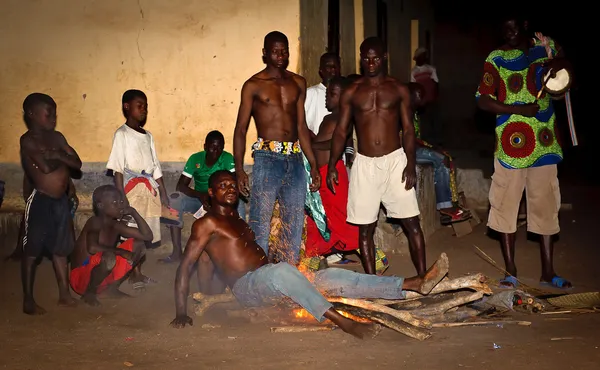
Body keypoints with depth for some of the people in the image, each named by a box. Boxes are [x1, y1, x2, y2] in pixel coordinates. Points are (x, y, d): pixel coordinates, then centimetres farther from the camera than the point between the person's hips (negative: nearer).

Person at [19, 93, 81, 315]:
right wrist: (61, 158, -5)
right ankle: (28, 300, 7)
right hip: (40, 201, -7)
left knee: (60, 249, 13)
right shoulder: (28, 140, -11)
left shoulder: (57, 137, 9)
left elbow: (77, 163, 4)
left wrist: (58, 155, -12)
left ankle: (64, 294, 22)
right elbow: (46, 166, -25)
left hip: (61, 200, 7)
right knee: (32, 251, 1)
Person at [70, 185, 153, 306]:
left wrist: (133, 212, -3)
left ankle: (113, 286, 10)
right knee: (109, 257, -38)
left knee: (137, 244, 3)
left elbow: (147, 236, 3)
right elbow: (92, 248, -37)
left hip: (99, 272, 8)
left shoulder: (116, 226, 4)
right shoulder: (95, 222, -18)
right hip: (81, 277, -8)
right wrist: (121, 252, -28)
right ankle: (89, 293, -10)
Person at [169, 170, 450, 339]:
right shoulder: (207, 223, 0)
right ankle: (343, 322, -46)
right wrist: (181, 314, -13)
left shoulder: (239, 222, 25)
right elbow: (185, 266, -7)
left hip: (270, 283, 7)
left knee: (331, 277, -11)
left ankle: (415, 284, -22)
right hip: (246, 287, -7)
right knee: (281, 271, -40)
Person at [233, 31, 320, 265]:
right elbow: (241, 129, 1)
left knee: (295, 223, 7)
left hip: (295, 159, 5)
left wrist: (313, 164, 14)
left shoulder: (298, 83, 14)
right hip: (267, 159, -5)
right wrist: (239, 169, -9)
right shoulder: (253, 85, 1)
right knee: (261, 222, -5)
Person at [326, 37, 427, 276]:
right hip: (364, 164, 1)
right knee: (365, 228, 5)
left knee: (412, 223, -2)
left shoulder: (399, 89, 4)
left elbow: (408, 129, 2)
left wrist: (411, 163, -9)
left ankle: (422, 277, 6)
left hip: (395, 160, -1)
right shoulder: (351, 92, 5)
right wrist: (332, 165, -2)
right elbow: (341, 131, 6)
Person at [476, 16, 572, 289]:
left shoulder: (545, 46, 7)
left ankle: (548, 271, 18)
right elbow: (483, 100, -9)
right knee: (506, 206, 1)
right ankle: (510, 271, 13)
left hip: (544, 143, 3)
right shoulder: (497, 59, -4)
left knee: (546, 206, 8)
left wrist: (559, 64, -2)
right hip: (512, 143, -3)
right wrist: (519, 110, -18)